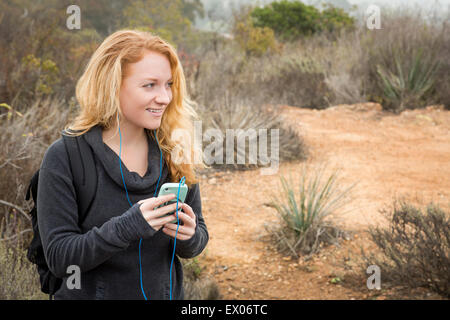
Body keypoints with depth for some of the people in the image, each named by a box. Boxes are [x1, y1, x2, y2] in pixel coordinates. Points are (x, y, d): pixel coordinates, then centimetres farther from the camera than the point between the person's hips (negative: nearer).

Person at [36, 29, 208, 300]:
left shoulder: (174, 153, -5)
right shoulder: (63, 157, -17)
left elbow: (199, 236, 2)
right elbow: (59, 258, -19)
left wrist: (189, 235, -19)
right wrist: (129, 226, -31)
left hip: (167, 292, 4)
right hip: (92, 292, -3)